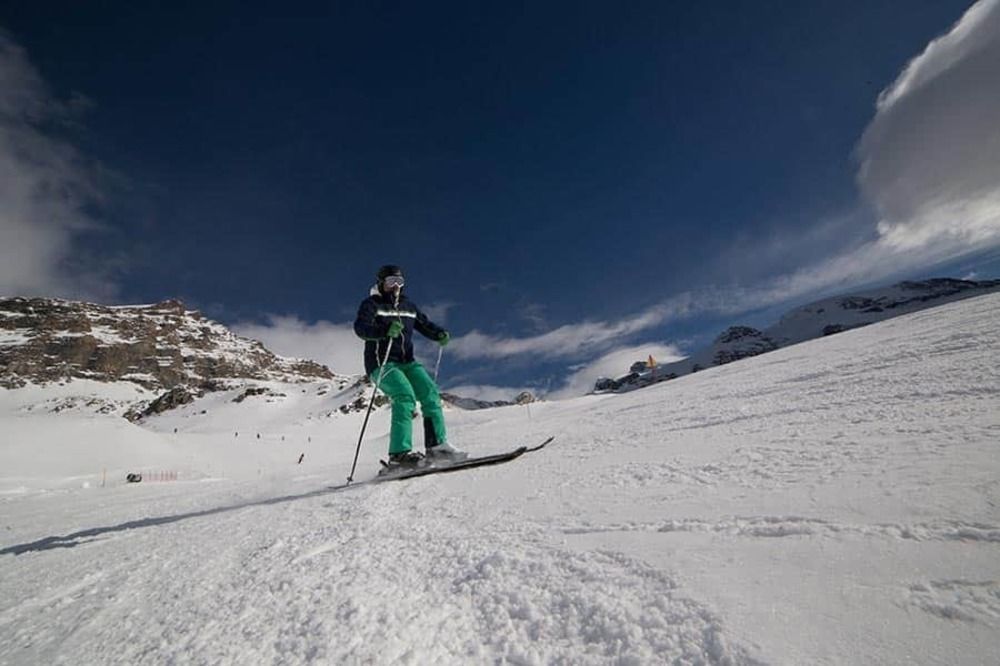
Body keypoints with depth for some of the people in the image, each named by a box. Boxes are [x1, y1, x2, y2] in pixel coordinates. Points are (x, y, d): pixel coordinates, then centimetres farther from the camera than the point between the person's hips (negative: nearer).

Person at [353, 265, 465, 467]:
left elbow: (425, 324, 18)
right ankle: (399, 452, -27)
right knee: (405, 396, -26)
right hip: (381, 363, -5)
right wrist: (385, 331, -34)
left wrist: (439, 334, -6)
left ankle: (437, 445, -4)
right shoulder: (371, 304, 1)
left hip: (407, 362, 6)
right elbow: (360, 328, -15)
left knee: (430, 393, -10)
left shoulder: (408, 306, 17)